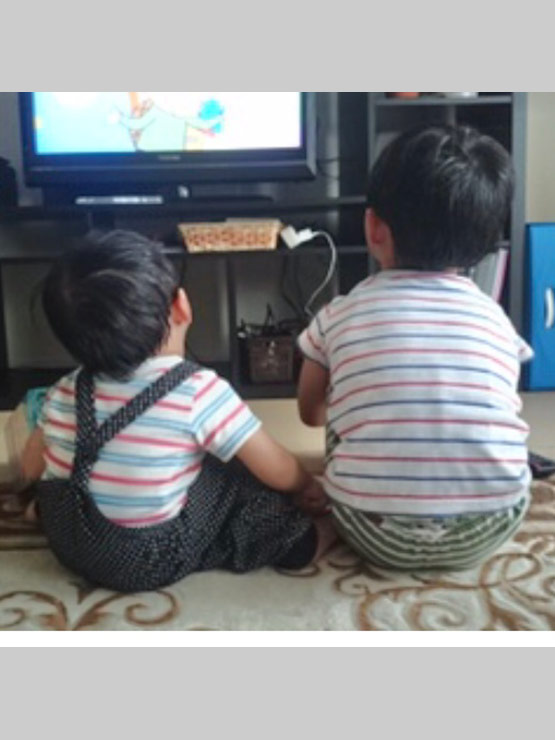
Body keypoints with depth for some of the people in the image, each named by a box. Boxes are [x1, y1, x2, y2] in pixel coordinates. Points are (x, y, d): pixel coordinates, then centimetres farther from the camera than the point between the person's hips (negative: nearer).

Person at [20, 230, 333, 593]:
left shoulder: (66, 392, -5)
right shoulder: (201, 391, -21)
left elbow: (32, 469, 10)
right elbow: (279, 472, -12)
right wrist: (308, 486, 10)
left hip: (69, 544, 6)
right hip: (151, 562, -5)